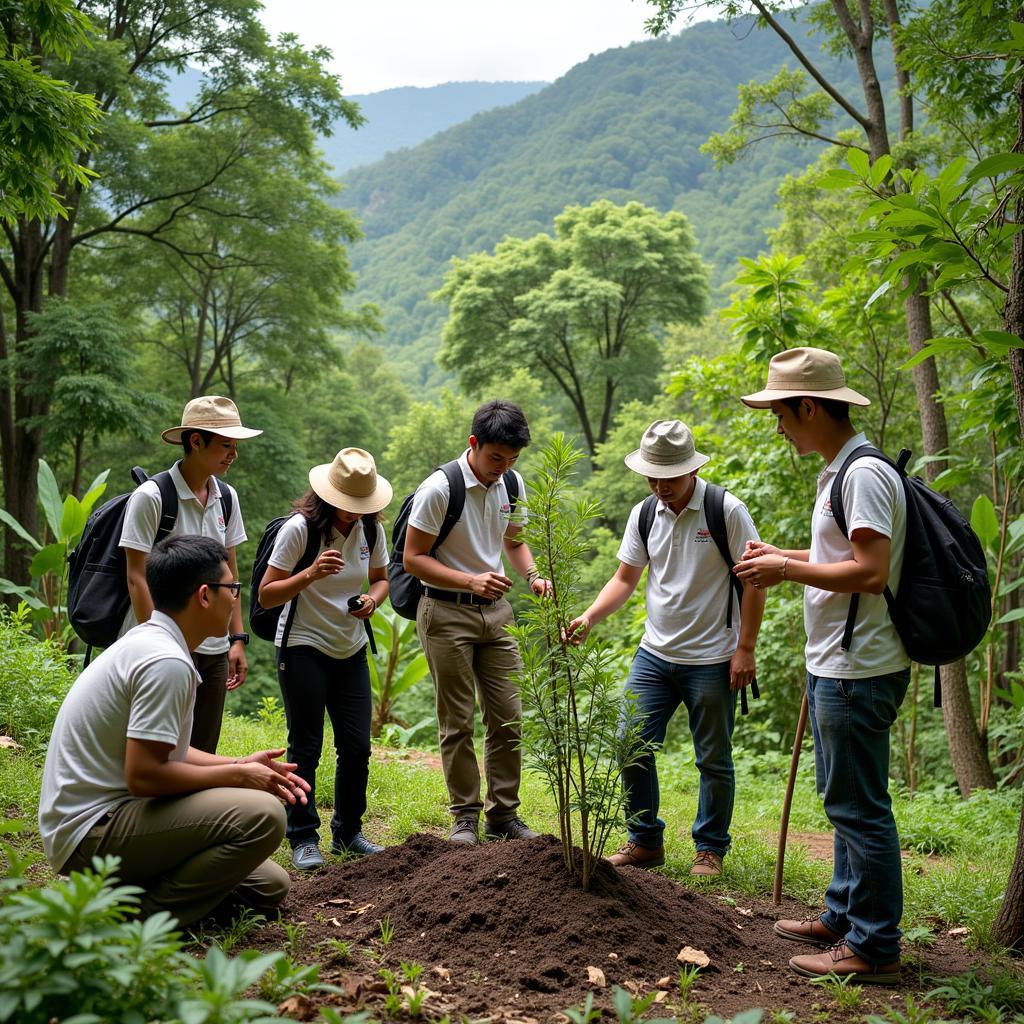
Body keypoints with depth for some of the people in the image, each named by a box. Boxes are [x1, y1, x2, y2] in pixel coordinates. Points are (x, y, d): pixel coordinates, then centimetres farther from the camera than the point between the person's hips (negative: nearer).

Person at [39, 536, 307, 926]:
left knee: (269, 885, 12)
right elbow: (144, 775, -25)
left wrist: (240, 763, 7)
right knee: (262, 815, -28)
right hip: (91, 831, -10)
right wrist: (238, 776, -12)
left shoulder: (144, 641, 10)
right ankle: (144, 916, -14)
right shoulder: (167, 662, -21)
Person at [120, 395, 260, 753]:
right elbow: (137, 578, -11)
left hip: (214, 648, 6)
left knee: (203, 752, 10)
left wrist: (237, 639, 8)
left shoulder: (226, 497, 8)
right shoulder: (151, 497, -11)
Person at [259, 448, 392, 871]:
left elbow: (381, 578, 16)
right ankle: (304, 840, 11)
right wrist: (311, 574, -30)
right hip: (304, 648, -5)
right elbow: (267, 595, -14)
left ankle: (348, 833, 22)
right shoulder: (299, 529, -15)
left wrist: (373, 599, -7)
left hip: (351, 651, 5)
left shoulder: (370, 530, 1)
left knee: (357, 746, 6)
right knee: (306, 748, 0)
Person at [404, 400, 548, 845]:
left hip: (495, 610, 6)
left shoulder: (513, 485, 3)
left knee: (508, 719, 6)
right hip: (446, 612, -5)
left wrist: (533, 576, -2)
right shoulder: (439, 488, -16)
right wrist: (470, 580, -25)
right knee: (457, 721, 1)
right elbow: (413, 559, -13)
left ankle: (503, 815, 17)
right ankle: (465, 816, 13)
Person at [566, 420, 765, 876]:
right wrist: (589, 618, -7)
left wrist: (745, 648, -11)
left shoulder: (728, 511, -10)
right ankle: (645, 842, 19)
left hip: (711, 660, -4)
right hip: (654, 654, 5)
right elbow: (625, 578, 9)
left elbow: (752, 581, -8)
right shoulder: (643, 515, 4)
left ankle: (710, 848, 23)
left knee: (714, 760, 7)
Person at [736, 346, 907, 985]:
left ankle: (874, 948, 7)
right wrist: (786, 557, 15)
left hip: (858, 671, -11)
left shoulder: (865, 473, -18)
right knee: (846, 800, 19)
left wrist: (788, 570, -16)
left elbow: (870, 572, -25)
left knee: (859, 806, -3)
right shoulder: (840, 471, 15)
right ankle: (845, 917, 32)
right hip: (837, 666, 11)